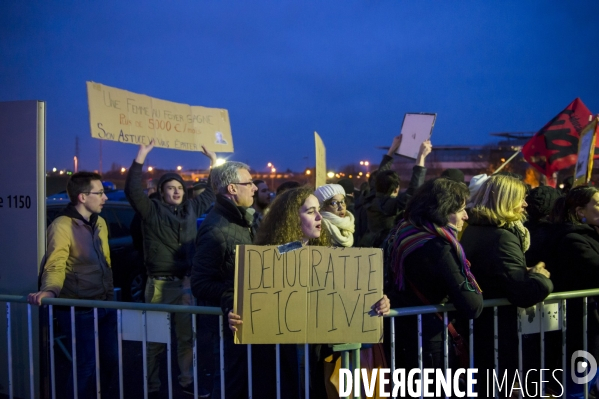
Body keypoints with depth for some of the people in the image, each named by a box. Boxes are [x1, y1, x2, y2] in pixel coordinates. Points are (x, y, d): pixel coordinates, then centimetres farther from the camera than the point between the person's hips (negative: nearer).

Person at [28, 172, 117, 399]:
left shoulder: (100, 222, 10)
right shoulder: (62, 226, -15)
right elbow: (55, 266, -24)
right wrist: (49, 290, -43)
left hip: (105, 306, 7)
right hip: (79, 311, -7)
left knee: (110, 361, 14)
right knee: (86, 367, 0)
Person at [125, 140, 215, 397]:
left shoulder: (191, 209, 11)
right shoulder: (152, 210, -4)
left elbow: (210, 193, 23)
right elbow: (132, 191, -18)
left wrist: (214, 162, 20)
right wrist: (141, 156, -22)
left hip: (186, 283, 5)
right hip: (160, 284, -5)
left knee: (188, 336, 13)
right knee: (156, 339, 5)